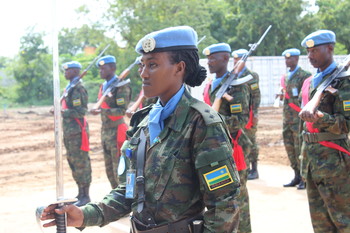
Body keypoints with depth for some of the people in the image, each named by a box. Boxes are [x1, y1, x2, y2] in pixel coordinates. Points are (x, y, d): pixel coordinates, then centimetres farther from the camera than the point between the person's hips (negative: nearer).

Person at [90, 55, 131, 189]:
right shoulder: (103, 86, 14)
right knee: (109, 168, 13)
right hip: (105, 131, 9)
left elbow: (122, 110, -18)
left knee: (118, 167, -8)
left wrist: (102, 111, -25)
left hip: (116, 131, -9)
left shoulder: (121, 86, -11)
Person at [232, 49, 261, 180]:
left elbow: (256, 95, -9)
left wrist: (255, 113, -15)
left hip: (248, 114, -7)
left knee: (251, 142, -2)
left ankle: (254, 170, 6)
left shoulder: (251, 76, -5)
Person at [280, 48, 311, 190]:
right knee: (289, 148, 10)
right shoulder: (285, 77, 15)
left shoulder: (304, 76, -9)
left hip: (299, 119, -8)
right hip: (287, 119, 8)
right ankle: (297, 177, 20)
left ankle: (305, 179, 4)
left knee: (300, 149, -6)